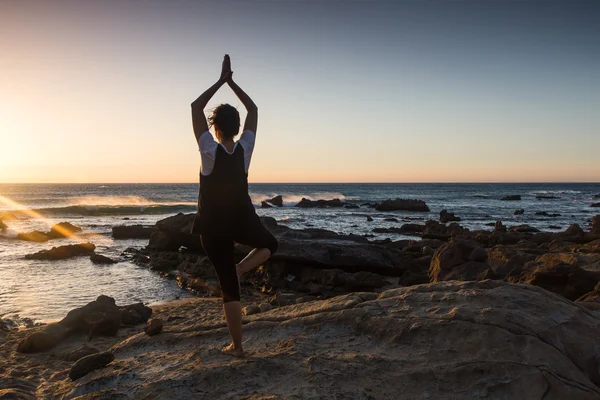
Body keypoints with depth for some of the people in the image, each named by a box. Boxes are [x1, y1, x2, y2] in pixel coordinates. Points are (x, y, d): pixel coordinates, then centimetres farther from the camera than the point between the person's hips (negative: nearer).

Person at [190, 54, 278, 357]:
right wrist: (231, 81, 6)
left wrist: (221, 80, -6)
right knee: (270, 244, 34)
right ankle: (241, 268, 6)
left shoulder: (210, 151, -17)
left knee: (229, 286, 5)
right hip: (243, 221, 2)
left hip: (214, 226, -2)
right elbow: (253, 109, 4)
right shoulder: (244, 149, -9)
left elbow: (196, 107, -10)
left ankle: (237, 346, 9)